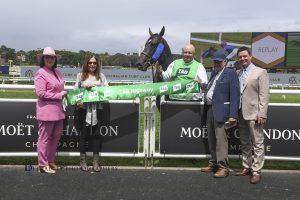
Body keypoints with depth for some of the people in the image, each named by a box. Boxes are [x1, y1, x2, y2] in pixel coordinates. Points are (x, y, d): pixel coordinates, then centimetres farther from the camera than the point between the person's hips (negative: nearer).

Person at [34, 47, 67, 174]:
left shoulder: (57, 71, 13)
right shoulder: (40, 73, -10)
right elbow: (40, 93, -17)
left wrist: (64, 94, 10)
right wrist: (59, 95, -12)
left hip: (58, 110, 8)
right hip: (46, 111, -8)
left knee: (56, 136, 14)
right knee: (45, 138, 1)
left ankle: (50, 161, 28)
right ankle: (43, 165, 13)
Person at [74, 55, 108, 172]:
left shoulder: (101, 76, 12)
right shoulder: (81, 75, 9)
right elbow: (75, 90, 7)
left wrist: (96, 88, -10)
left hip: (96, 107, 1)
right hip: (83, 107, -1)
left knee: (95, 134, 3)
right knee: (83, 133, 5)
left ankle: (95, 162, 10)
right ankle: (82, 161, 15)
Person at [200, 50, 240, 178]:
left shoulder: (230, 73, -5)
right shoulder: (214, 73, 19)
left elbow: (235, 95, -12)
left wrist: (233, 115, -18)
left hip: (220, 111, -8)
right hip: (209, 109, 8)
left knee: (220, 139, -8)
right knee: (211, 140, 13)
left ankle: (223, 167, -2)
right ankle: (214, 164, 24)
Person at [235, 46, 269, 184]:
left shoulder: (260, 72, -3)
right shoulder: (237, 73, 12)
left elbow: (264, 95, -8)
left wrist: (262, 114, -14)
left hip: (254, 114, -6)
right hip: (241, 114, 6)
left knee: (257, 144, -1)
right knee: (245, 144, 14)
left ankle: (256, 171, 6)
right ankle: (246, 168, 26)